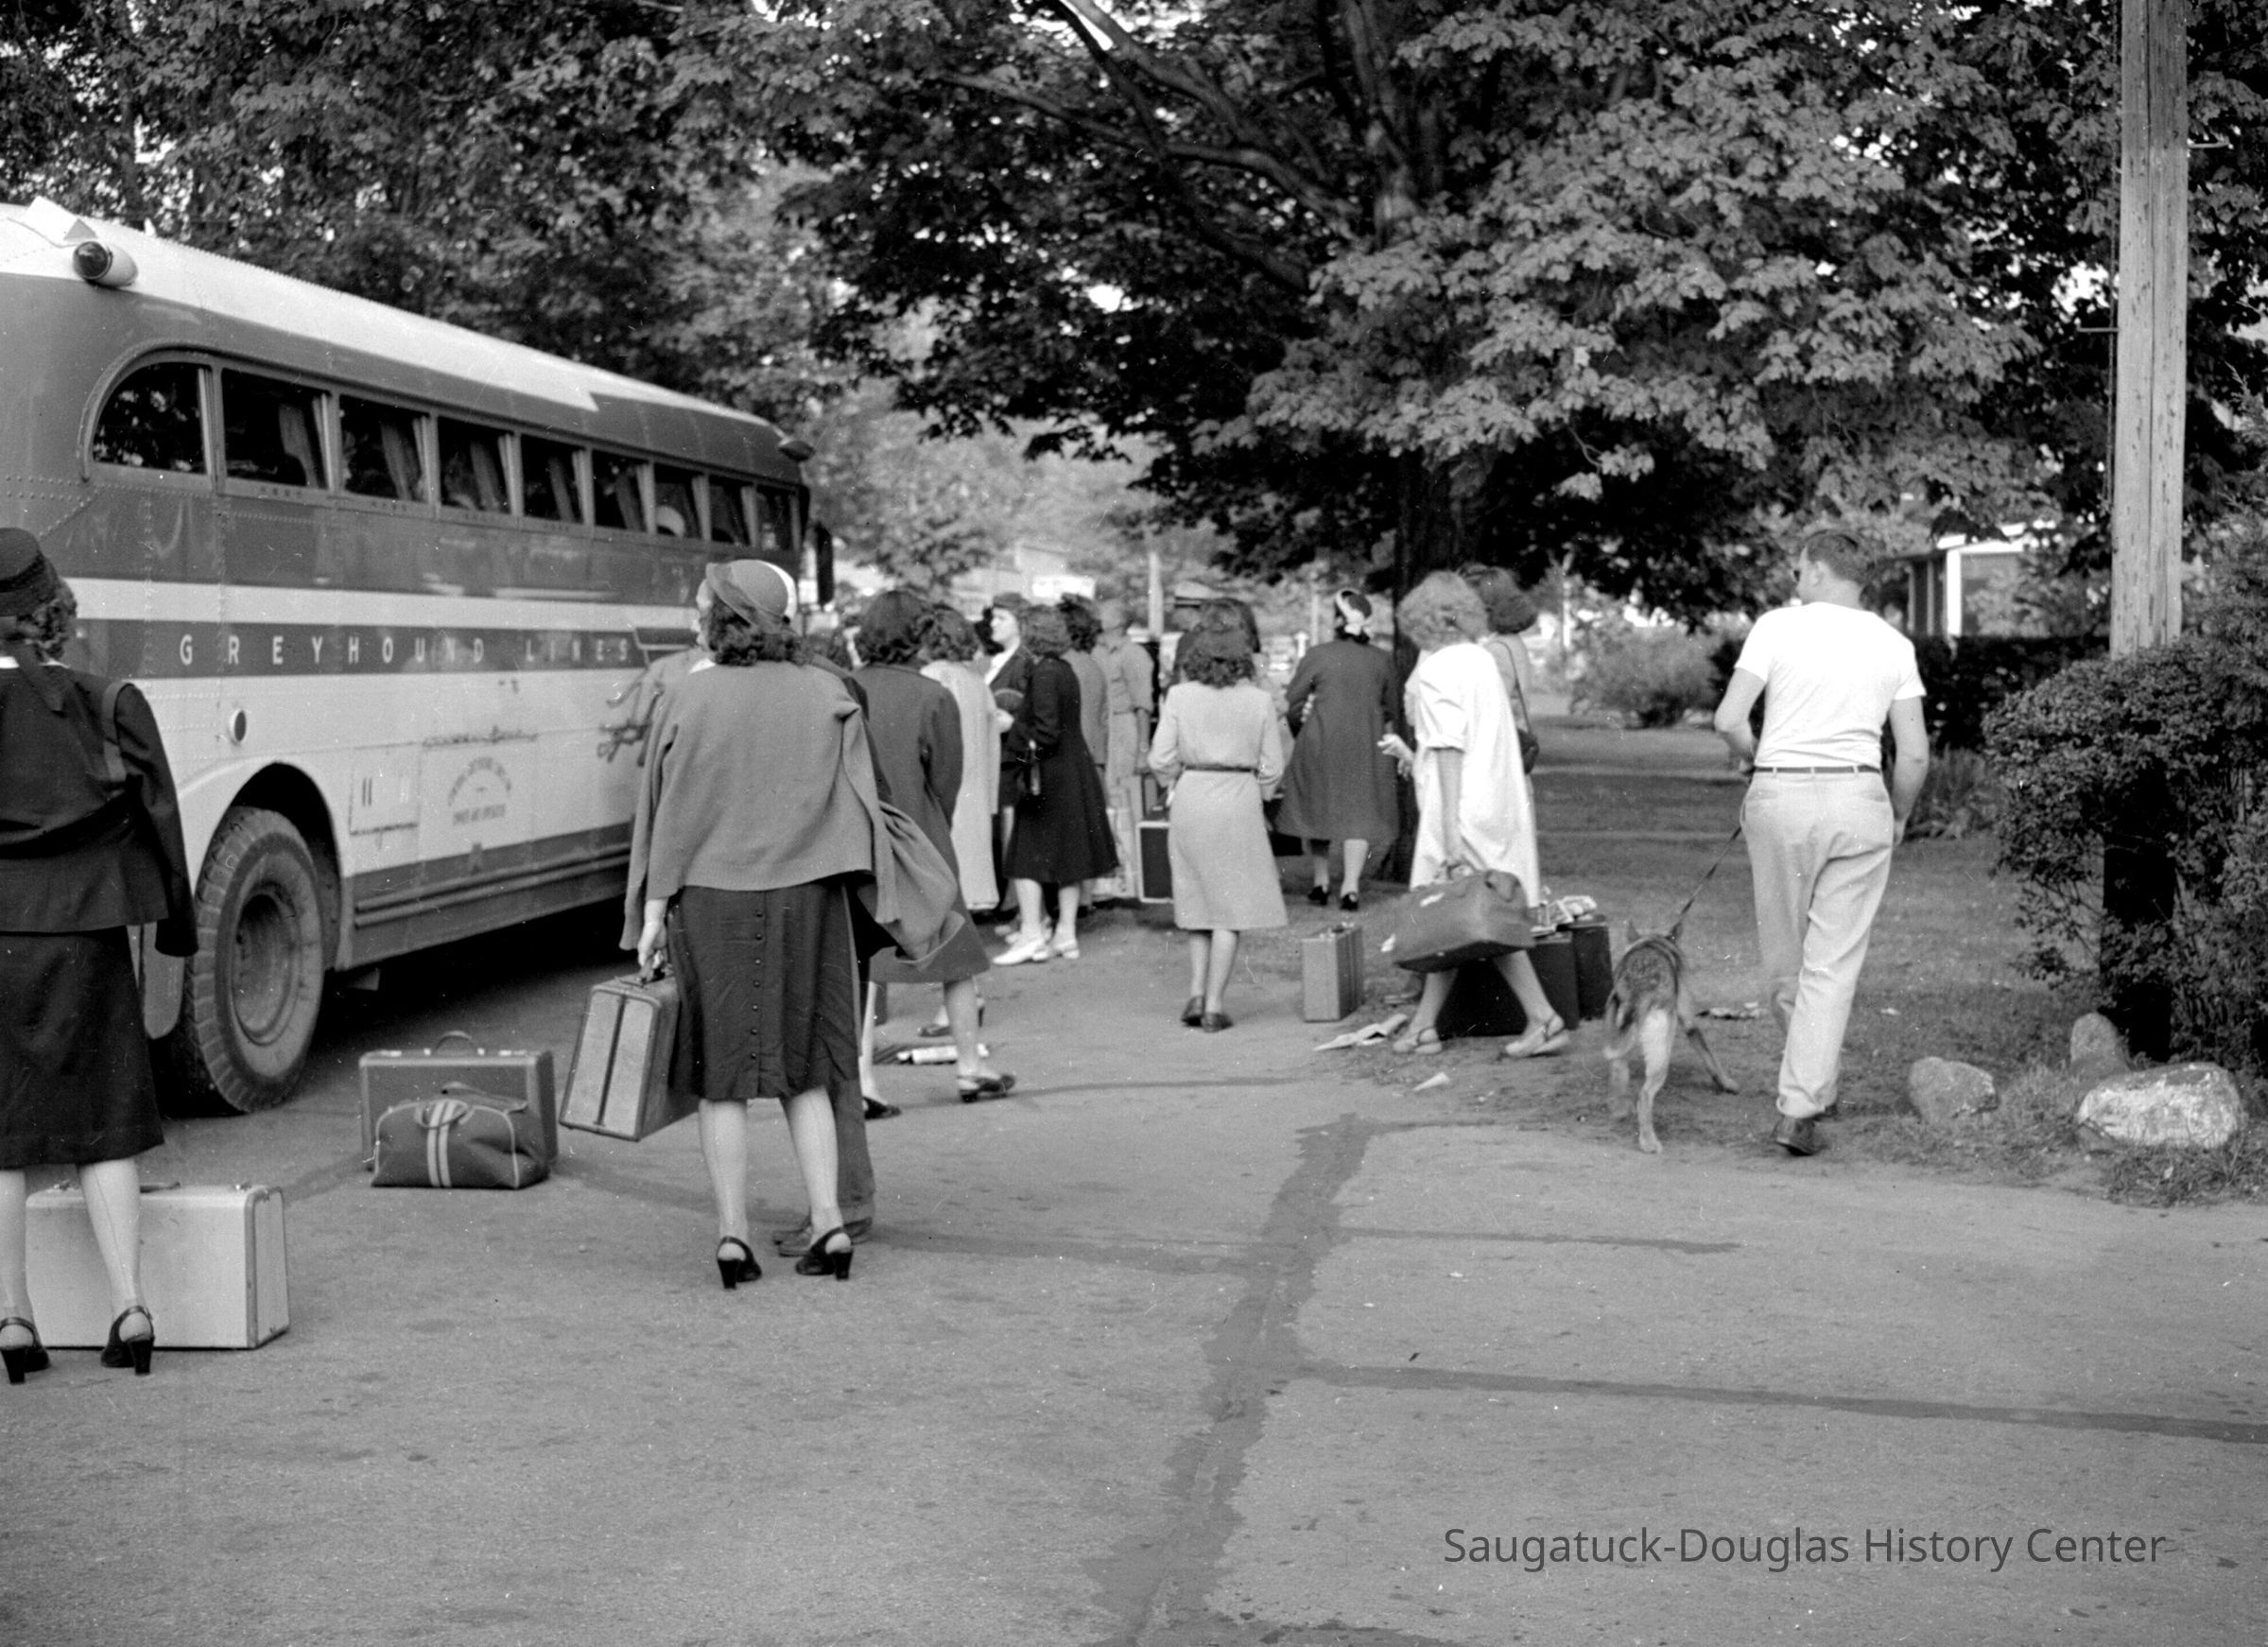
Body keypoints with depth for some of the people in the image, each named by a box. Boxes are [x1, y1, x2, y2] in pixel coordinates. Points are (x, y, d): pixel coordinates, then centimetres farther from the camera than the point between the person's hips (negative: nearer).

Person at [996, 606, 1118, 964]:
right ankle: (1066, 934, 18)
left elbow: (1047, 729, -23)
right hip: (1075, 772, 9)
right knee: (1066, 856, 13)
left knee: (1026, 857, -2)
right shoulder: (1065, 671, 8)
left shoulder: (1044, 673, -17)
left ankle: (1032, 933, -4)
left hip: (1047, 774, -9)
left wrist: (1027, 746, -8)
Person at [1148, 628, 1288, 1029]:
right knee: (1231, 906, 5)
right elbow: (1271, 767, 1)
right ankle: (1215, 1005, 2)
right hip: (1239, 802, -1)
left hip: (1191, 800, 1)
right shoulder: (1259, 701, -1)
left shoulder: (1179, 697, -2)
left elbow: (1161, 759, -3)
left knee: (1198, 897, 17)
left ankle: (1197, 992, 8)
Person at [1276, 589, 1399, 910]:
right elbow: (1389, 710, 10)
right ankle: (1351, 885, -4)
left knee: (1316, 810, 13)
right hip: (1366, 748, 1)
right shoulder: (1381, 660, 0)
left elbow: (1293, 703, -2)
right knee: (1359, 812, 6)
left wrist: (1301, 733, 15)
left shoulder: (1317, 656, -8)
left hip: (1320, 745, -1)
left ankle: (1321, 882, 20)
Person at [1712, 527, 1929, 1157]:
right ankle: (1799, 1107, -4)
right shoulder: (1893, 644, 6)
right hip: (1858, 799, 1)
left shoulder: (1777, 626, -1)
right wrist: (1898, 818, 19)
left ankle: (1812, 1080, 31)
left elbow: (1729, 720, -9)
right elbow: (1914, 754, 3)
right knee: (1834, 962, 3)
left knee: (1784, 954, 15)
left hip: (1780, 797, -1)